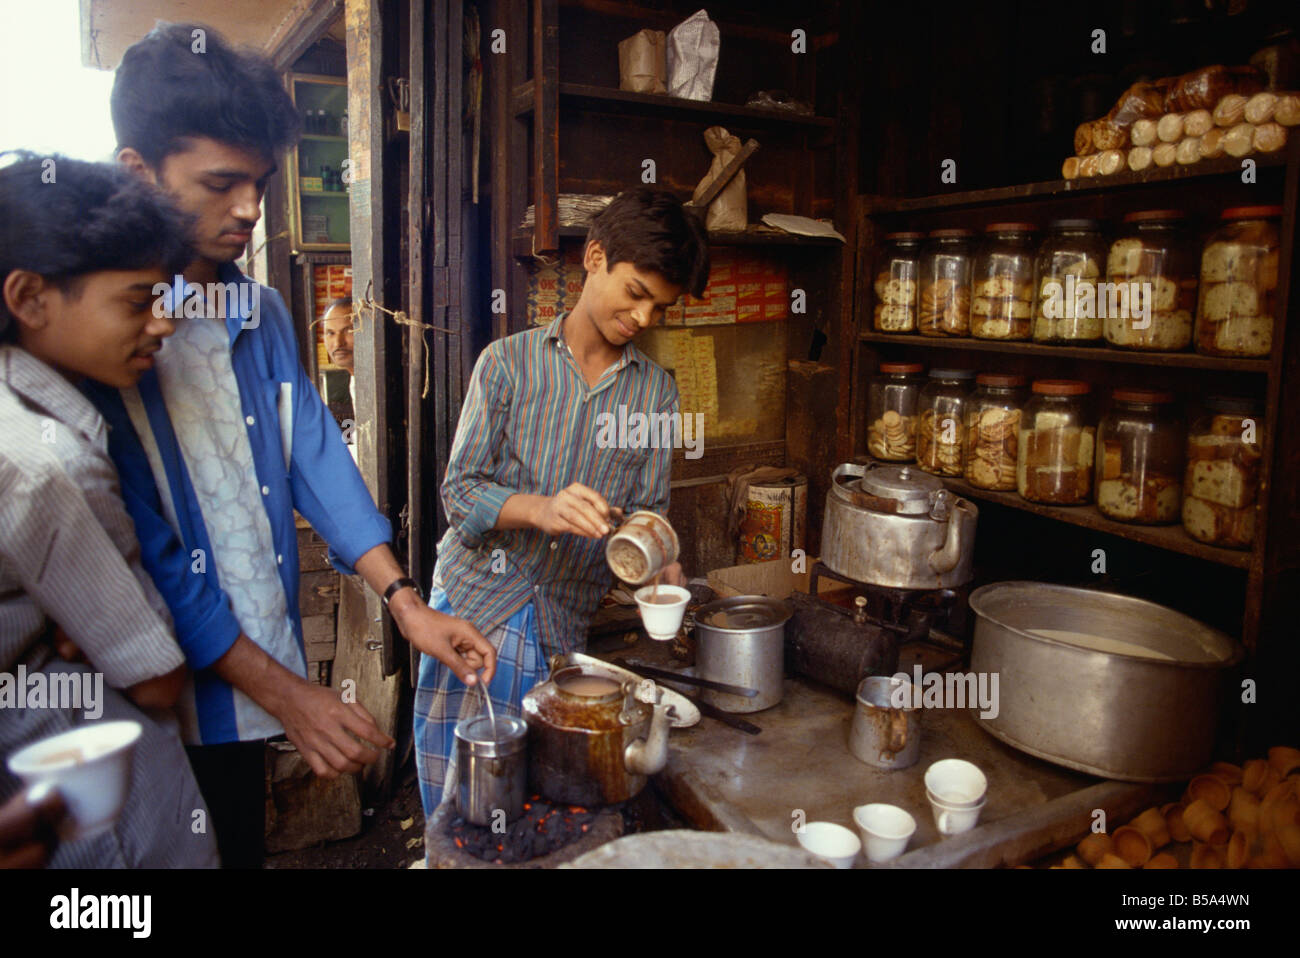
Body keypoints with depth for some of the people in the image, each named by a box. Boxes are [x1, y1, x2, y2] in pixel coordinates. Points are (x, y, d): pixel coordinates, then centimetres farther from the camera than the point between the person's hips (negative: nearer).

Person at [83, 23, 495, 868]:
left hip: (257, 685, 6)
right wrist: (283, 690, -20)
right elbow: (142, 547, -20)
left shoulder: (263, 313, 5)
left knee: (245, 847, 21)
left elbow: (315, 458, 1)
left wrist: (405, 601, -10)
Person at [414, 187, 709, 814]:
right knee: (453, 807, 5)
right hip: (472, 601, -1)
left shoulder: (657, 392, 4)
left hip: (562, 623, 1)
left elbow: (647, 507, 6)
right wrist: (541, 510, -25)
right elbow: (460, 491, -7)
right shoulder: (508, 362, -3)